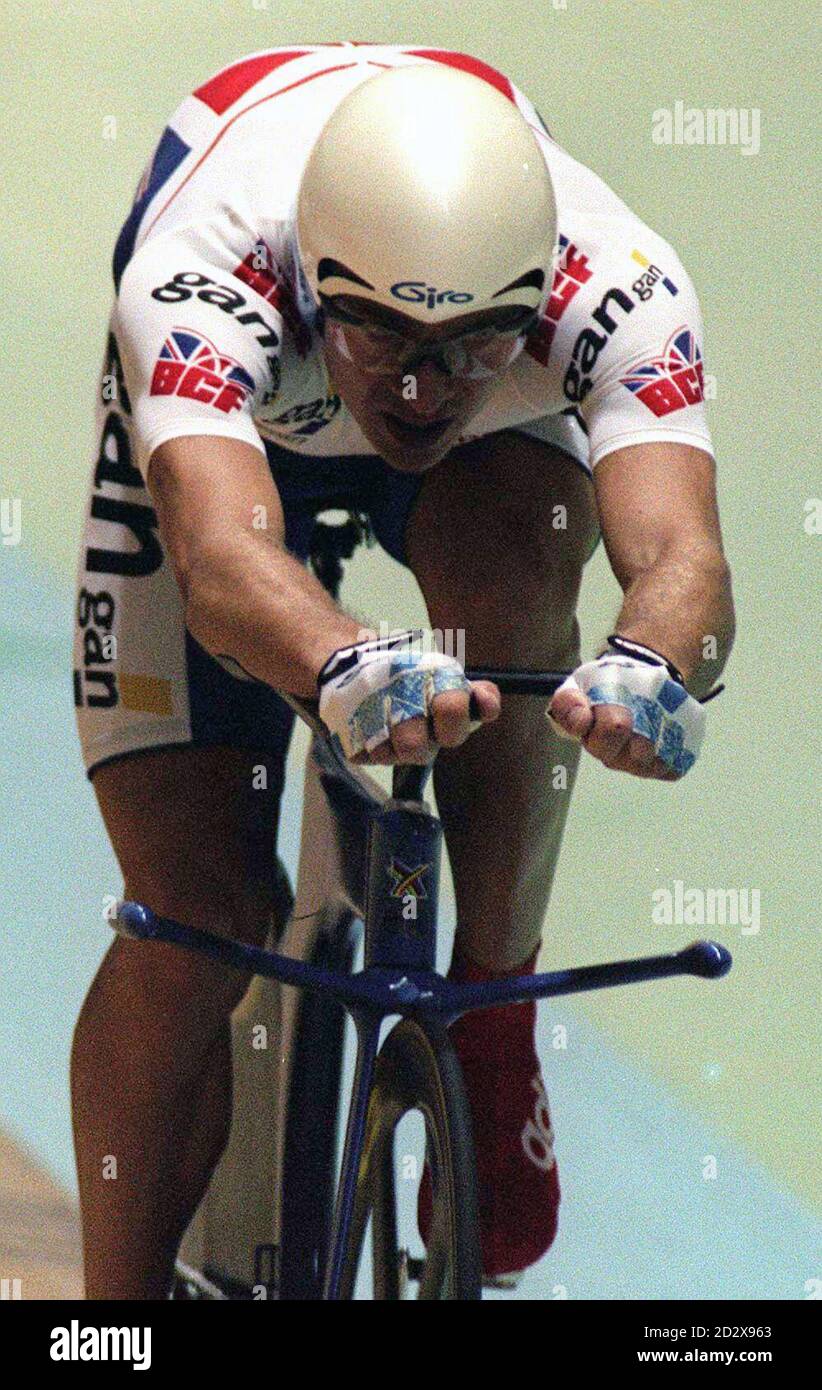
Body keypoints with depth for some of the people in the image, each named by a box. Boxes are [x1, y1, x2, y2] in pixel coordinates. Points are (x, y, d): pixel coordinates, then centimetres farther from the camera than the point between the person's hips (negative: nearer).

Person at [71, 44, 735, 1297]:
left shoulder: (619, 291, -39)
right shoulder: (200, 280, -44)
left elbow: (681, 553, -53)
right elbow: (223, 559, -60)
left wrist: (648, 669, -77)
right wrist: (350, 668, -81)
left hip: (499, 441, 1)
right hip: (217, 421, -1)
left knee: (516, 558, -36)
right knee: (199, 911, -13)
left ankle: (493, 1024, -15)